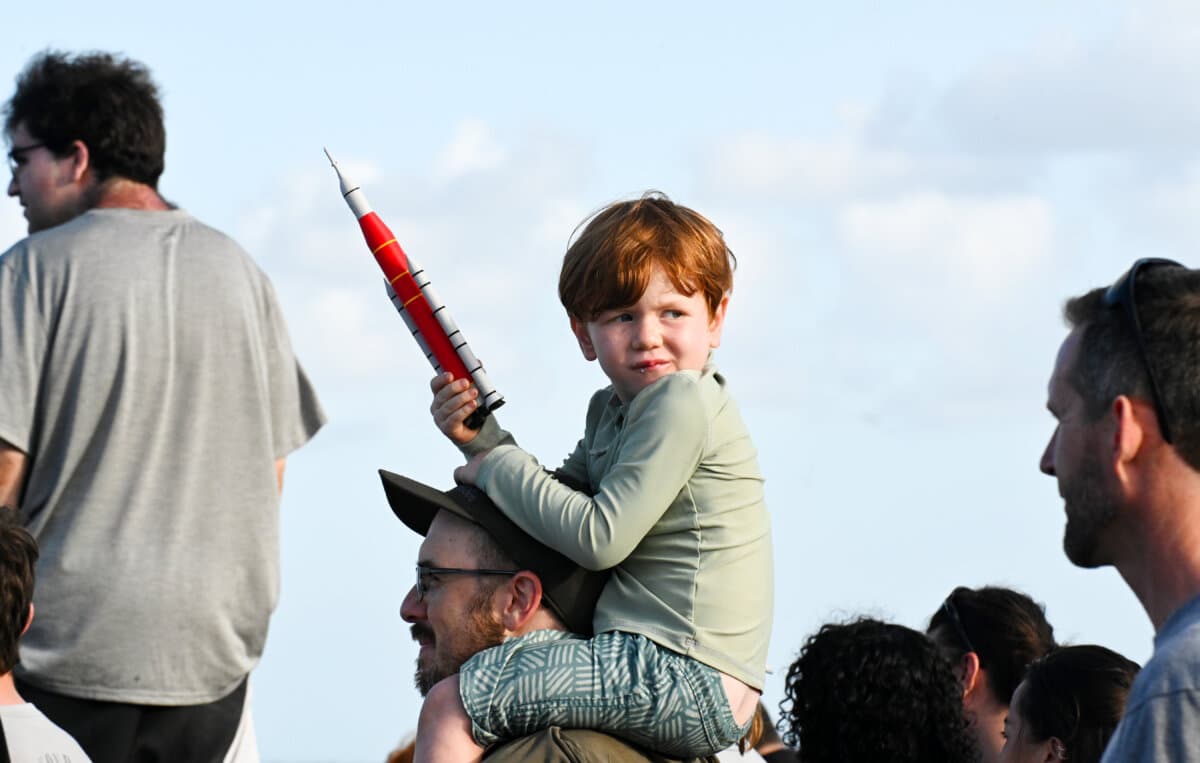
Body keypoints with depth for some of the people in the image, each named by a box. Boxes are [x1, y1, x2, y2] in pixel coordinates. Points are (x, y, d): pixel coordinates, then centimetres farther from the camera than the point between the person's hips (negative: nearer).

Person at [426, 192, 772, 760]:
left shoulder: (683, 404, -15)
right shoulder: (614, 408, 17)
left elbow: (598, 537, -21)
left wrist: (495, 468, -8)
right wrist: (483, 440, 4)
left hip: (686, 682, -11)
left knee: (449, 708, -15)